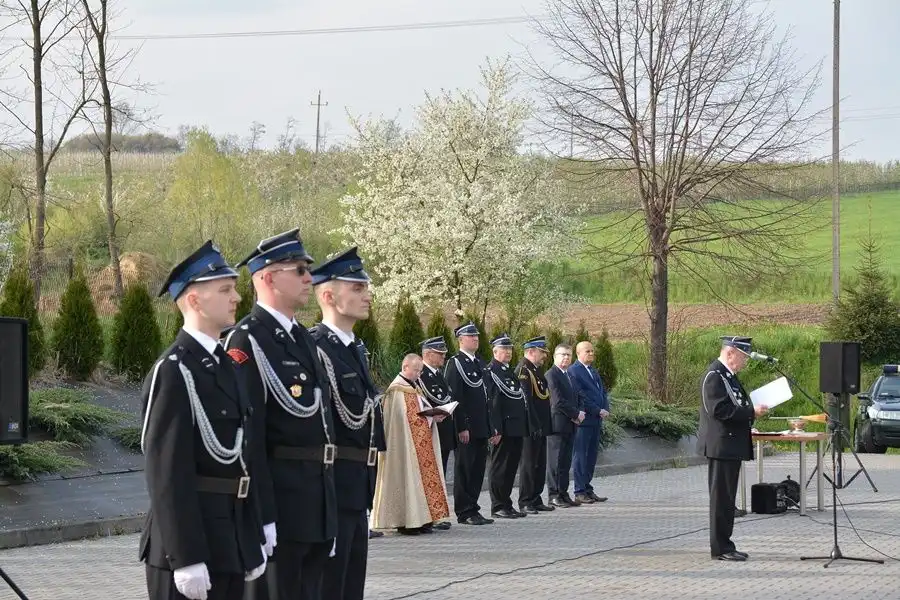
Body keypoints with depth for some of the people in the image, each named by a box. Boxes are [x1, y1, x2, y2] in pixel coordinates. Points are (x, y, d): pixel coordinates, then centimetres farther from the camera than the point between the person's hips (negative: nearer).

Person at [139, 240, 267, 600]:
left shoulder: (228, 366, 14)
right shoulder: (172, 372, -14)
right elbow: (166, 473, -19)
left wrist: (254, 540, 17)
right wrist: (186, 559, -22)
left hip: (230, 543, 9)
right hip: (188, 539, -9)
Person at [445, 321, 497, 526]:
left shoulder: (479, 363, 17)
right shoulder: (455, 363, -8)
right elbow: (455, 397, -14)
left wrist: (491, 428, 15)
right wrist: (462, 428, -19)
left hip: (481, 428, 8)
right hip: (466, 428, -8)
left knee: (478, 469, 9)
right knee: (464, 469, -2)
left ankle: (472, 509, 15)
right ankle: (465, 512, 1)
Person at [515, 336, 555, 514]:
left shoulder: (536, 370, 17)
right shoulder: (523, 370, -14)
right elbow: (525, 400, -20)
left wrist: (545, 425, 16)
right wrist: (534, 425, -22)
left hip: (540, 427, 10)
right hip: (531, 428, -10)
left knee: (540, 465, 12)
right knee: (529, 464, -5)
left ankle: (536, 500, 19)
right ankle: (525, 503, 0)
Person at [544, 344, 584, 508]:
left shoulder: (570, 375, 19)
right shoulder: (551, 375, -9)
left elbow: (577, 398, 22)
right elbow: (558, 401, -16)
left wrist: (580, 412, 2)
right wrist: (576, 414, -11)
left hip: (570, 425, 8)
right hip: (557, 424, -8)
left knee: (566, 462, 9)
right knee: (555, 461, -5)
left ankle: (563, 494, 12)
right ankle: (554, 496, -3)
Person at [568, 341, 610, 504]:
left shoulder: (593, 371, 19)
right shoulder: (573, 371, -9)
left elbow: (602, 391, 18)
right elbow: (581, 396, -15)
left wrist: (605, 409, 0)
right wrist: (598, 411, -15)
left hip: (596, 420, 8)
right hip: (583, 420, -8)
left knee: (591, 456, 9)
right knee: (580, 456, -4)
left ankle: (588, 489, 14)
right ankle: (580, 492, -2)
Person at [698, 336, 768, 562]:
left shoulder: (728, 374, 17)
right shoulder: (714, 375, -15)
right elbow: (719, 410, -23)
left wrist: (752, 410, 11)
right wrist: (751, 412, -20)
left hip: (731, 446, 11)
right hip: (721, 445, -11)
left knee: (726, 498, 13)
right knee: (722, 498, -7)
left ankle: (724, 545, 18)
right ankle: (720, 548, -4)